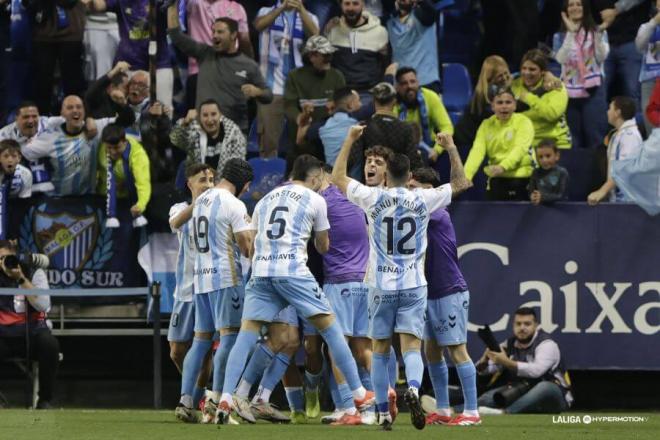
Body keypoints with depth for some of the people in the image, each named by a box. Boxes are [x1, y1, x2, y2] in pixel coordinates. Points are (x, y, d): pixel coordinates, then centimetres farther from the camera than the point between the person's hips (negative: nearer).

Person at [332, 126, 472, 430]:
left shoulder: (373, 198, -5)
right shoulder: (423, 200, -3)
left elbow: (337, 178, 8)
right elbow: (460, 184, 12)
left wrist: (350, 140, 15)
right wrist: (451, 149, 18)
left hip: (381, 286, 0)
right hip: (413, 286, 0)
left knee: (380, 352, 11)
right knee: (412, 348, -5)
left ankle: (383, 414, 12)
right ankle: (413, 388, -36)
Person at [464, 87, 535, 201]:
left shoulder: (523, 122, -2)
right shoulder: (486, 125, 8)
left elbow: (520, 149, -18)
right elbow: (477, 151, -5)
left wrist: (502, 167, -36)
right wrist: (465, 177, -22)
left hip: (520, 179, -3)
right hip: (496, 180, 3)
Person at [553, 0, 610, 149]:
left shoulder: (596, 32, 4)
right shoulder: (560, 36, 7)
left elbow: (602, 56, -12)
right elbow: (561, 58, -11)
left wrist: (599, 35, -26)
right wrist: (571, 33, -16)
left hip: (593, 89, -2)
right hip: (570, 91, 2)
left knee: (595, 137, -8)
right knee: (574, 141, 4)